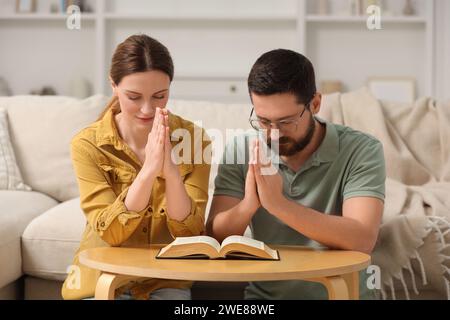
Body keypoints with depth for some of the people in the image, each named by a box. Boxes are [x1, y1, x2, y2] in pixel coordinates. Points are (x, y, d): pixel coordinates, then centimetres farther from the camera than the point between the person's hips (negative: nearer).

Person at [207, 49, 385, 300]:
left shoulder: (361, 150, -9)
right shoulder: (240, 151, -1)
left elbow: (362, 240, -22)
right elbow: (215, 238, -5)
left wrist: (278, 203, -28)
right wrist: (248, 204, -25)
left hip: (343, 291, -1)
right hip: (264, 294, 2)